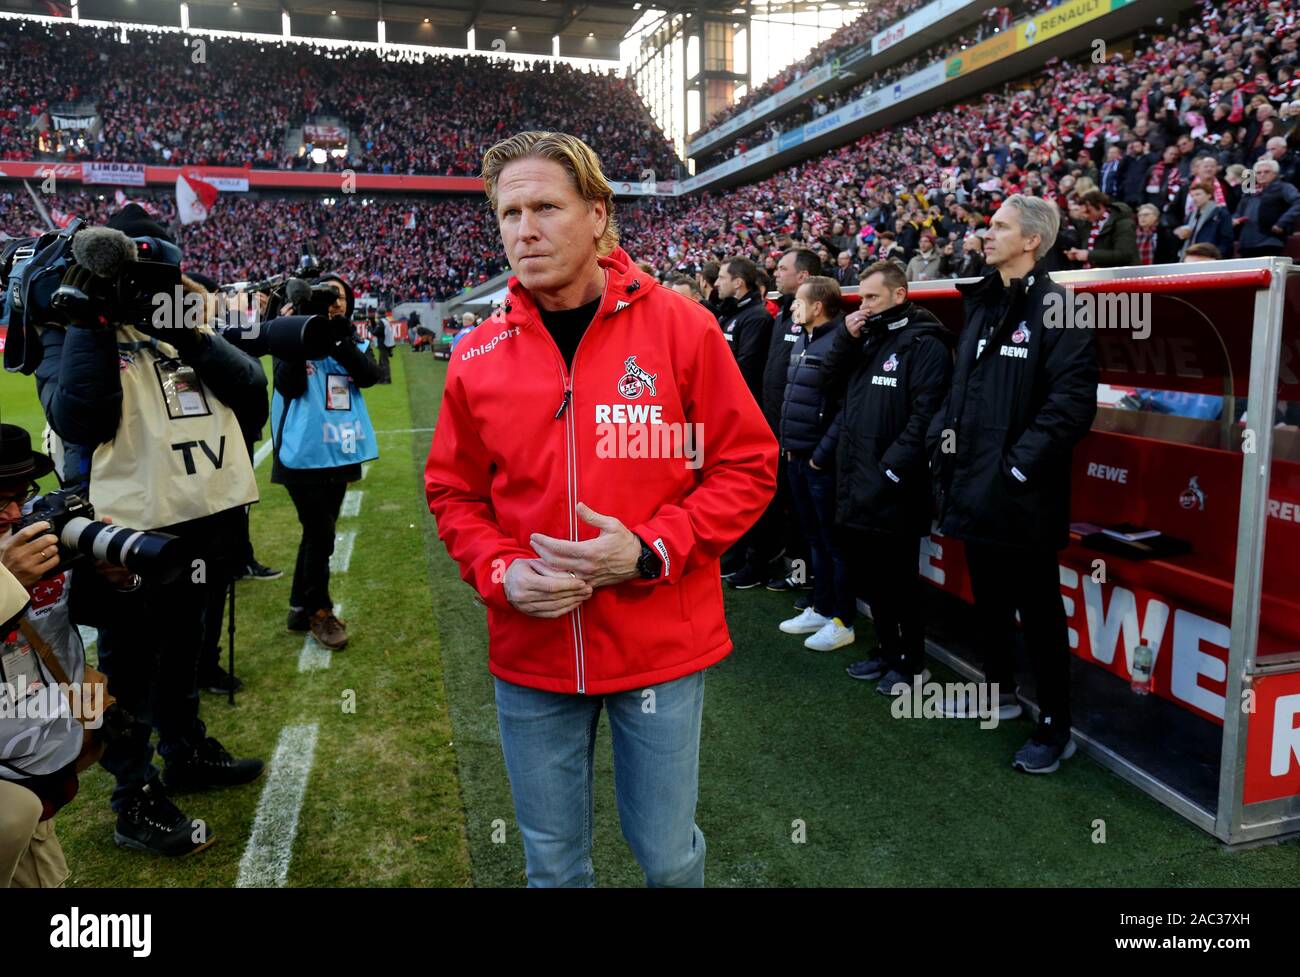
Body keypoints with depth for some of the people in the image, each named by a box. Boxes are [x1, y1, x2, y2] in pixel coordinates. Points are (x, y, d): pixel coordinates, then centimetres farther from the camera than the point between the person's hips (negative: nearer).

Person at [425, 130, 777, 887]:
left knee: (668, 853, 14)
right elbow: (454, 493, 10)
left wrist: (649, 550, -17)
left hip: (661, 646, -2)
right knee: (553, 862, 19)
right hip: (531, 654, 3)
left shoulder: (680, 327, -8)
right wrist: (501, 572, -10)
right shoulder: (479, 360, 0)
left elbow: (748, 466, -5)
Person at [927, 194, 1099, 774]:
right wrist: (942, 435, 7)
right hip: (974, 484, 8)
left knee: (1037, 611, 3)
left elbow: (1072, 399, -20)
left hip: (1021, 494, -8)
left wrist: (1021, 463, -21)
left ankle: (1055, 727, 17)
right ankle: (998, 692, 39)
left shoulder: (1056, 306, -12)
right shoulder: (982, 305, 13)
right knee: (987, 597, 21)